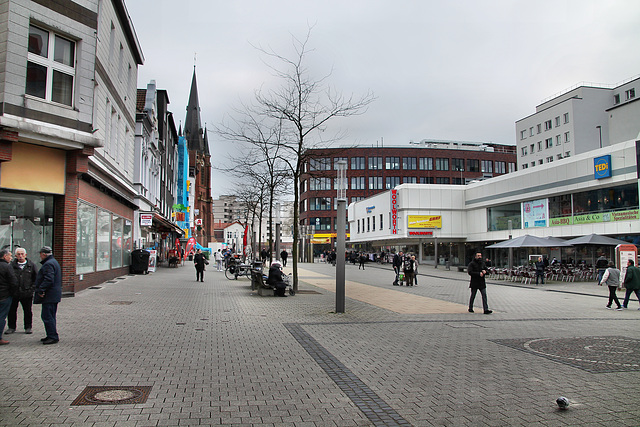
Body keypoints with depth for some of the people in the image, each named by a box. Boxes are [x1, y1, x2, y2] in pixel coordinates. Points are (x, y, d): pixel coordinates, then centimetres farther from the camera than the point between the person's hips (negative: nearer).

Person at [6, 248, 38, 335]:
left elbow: (37, 278, 7)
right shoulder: (12, 265, 1)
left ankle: (28, 327, 19)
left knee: (28, 311, 8)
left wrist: (32, 288, -2)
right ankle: (11, 327, 23)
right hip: (13, 293, 1)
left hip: (27, 293, 0)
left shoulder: (31, 265, 3)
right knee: (12, 311, 8)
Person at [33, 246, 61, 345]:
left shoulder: (48, 264, -16)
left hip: (49, 296, -11)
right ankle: (51, 336, 23)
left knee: (47, 316, -8)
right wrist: (40, 290, 21)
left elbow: (48, 280, -27)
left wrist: (41, 290, -22)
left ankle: (53, 337, -6)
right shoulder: (53, 262, 19)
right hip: (54, 295, 11)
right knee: (50, 316, 16)